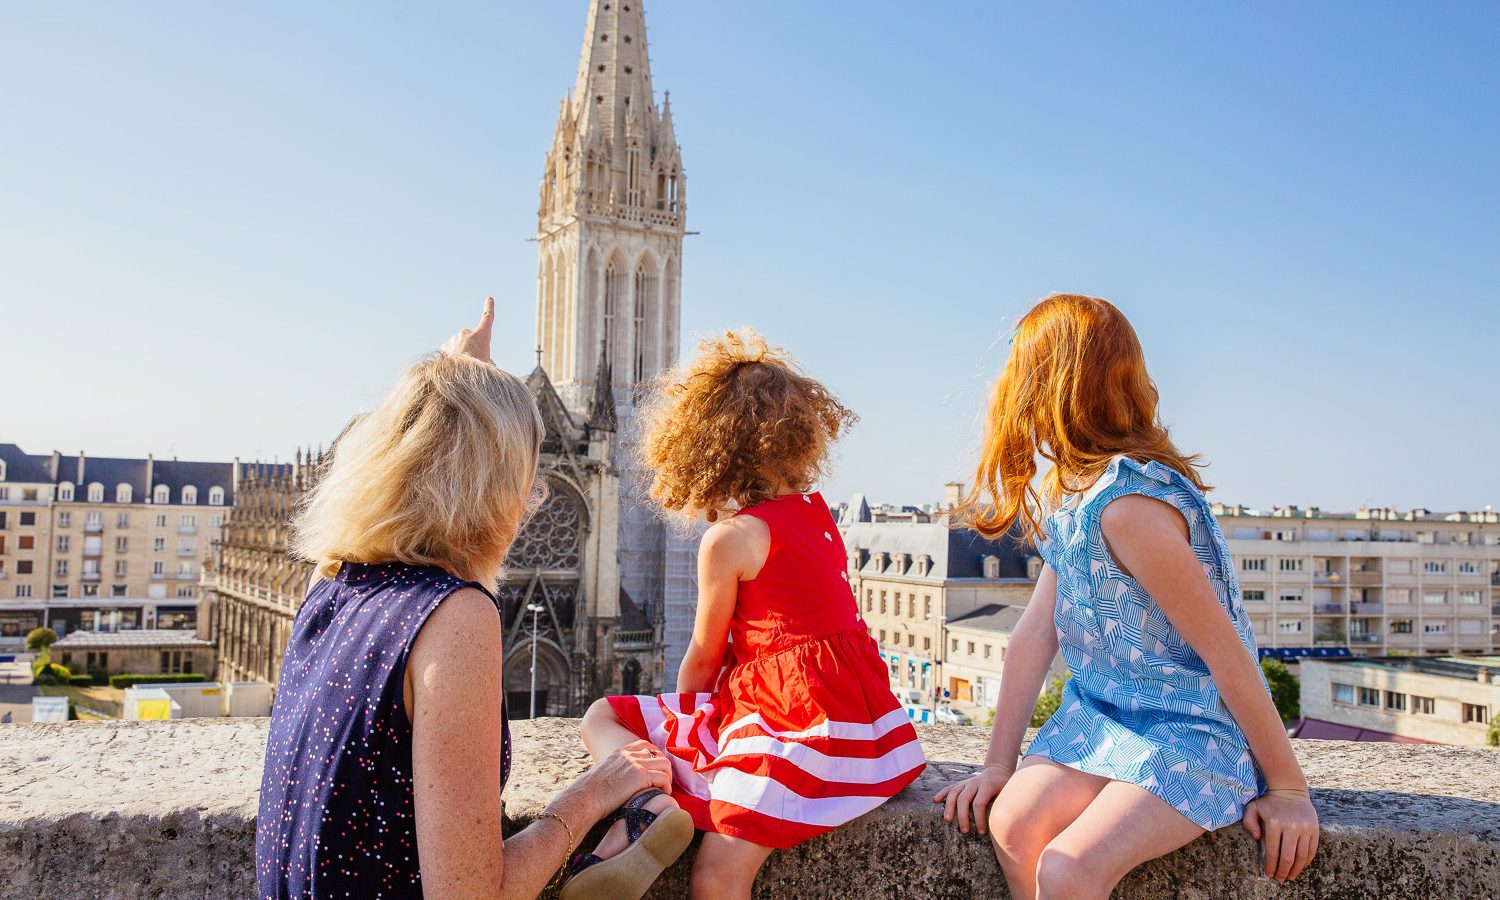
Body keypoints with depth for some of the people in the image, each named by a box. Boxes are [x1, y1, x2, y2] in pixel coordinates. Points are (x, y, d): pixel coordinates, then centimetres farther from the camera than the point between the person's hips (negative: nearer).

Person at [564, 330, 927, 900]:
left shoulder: (728, 537, -10)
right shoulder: (814, 510, 13)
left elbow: (702, 659, 3)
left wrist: (684, 711, 20)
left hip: (794, 715, -9)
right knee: (601, 717, 4)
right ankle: (656, 807, -22)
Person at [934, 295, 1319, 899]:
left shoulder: (1129, 505, -25)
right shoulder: (1073, 493, 6)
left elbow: (1228, 654, -22)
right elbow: (1036, 632, 3)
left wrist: (1288, 789, -13)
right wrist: (998, 764, 0)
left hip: (1193, 733, -7)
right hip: (1102, 715, 7)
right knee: (1013, 824, -18)